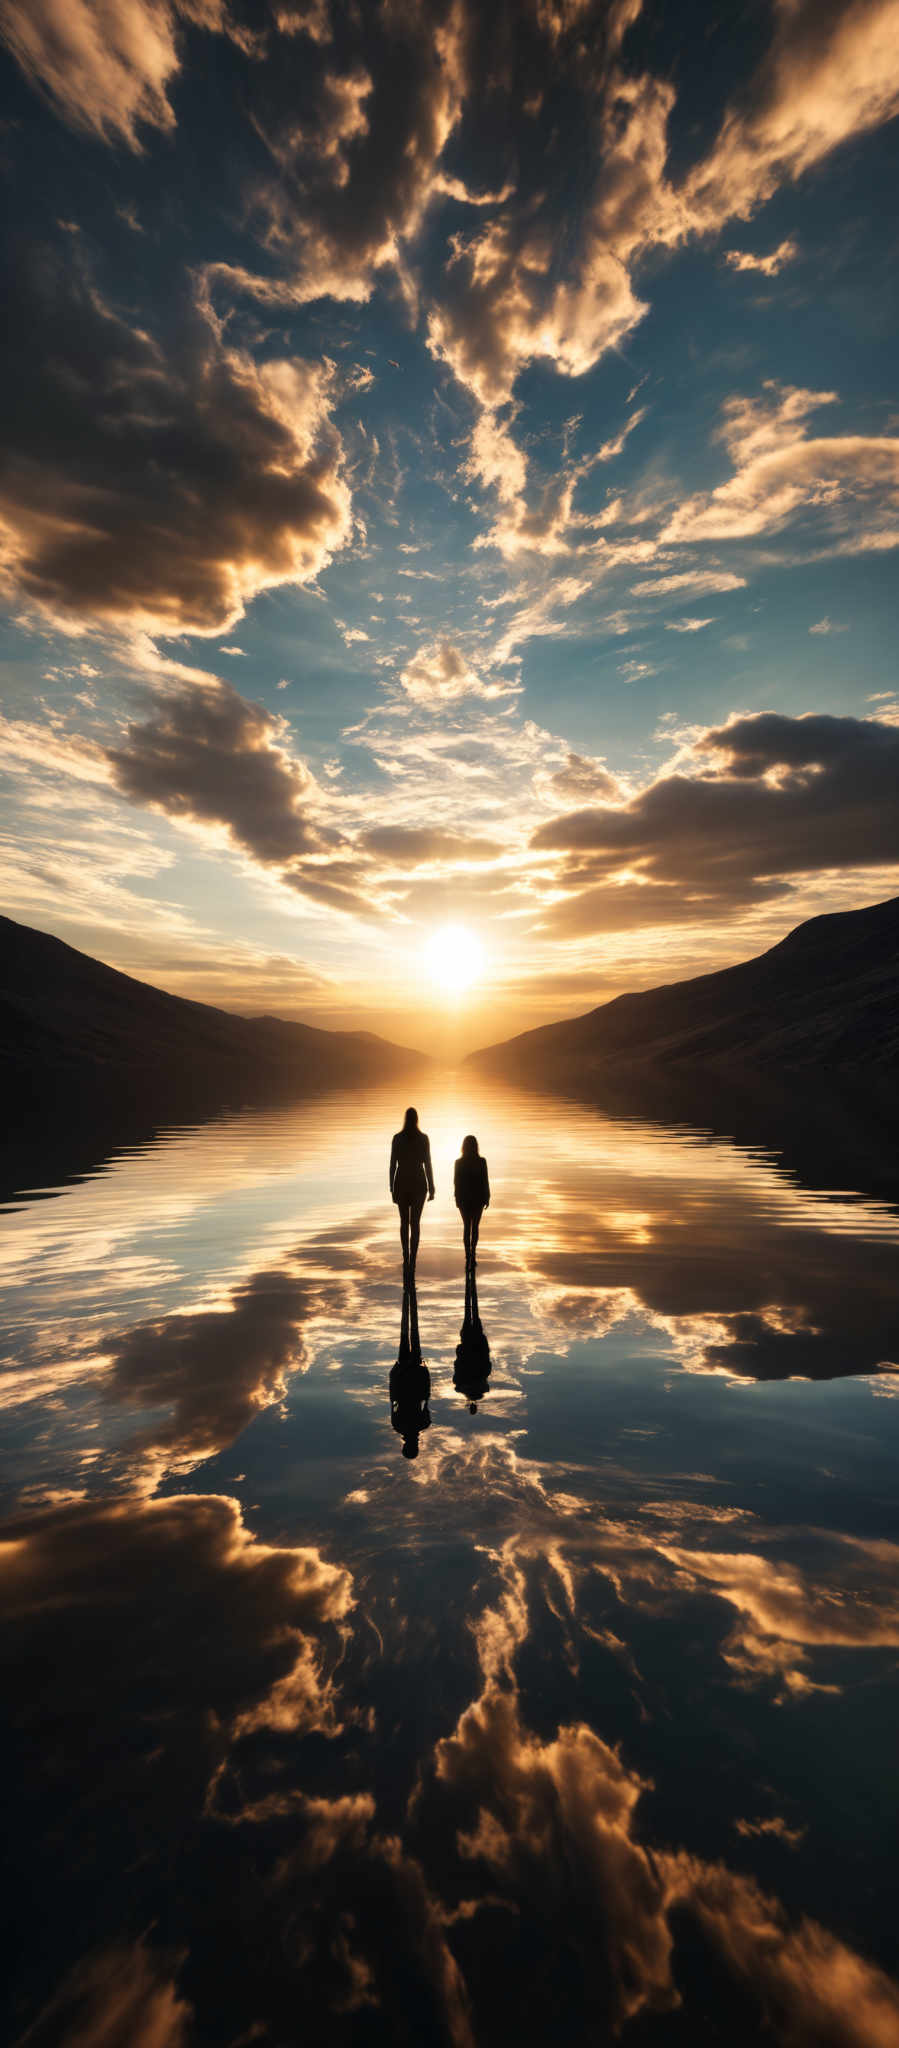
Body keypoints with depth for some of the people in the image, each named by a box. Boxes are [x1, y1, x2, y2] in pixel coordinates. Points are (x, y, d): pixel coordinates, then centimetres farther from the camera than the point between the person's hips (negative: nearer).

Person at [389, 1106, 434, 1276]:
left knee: (404, 1222, 16)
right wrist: (432, 1189, 0)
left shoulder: (397, 1138, -3)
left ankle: (406, 1259, 15)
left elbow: (392, 1165, -3)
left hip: (401, 1183, 1)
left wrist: (392, 1189, 4)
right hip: (419, 1184, -1)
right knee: (415, 1222, 2)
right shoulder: (424, 1138, -5)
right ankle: (412, 1261, -7)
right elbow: (428, 1164, -6)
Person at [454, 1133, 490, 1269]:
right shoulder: (481, 1162, -10)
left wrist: (457, 1198, 7)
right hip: (478, 1198, 0)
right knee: (475, 1227, 14)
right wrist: (487, 1198, 2)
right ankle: (472, 1254, 12)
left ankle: (468, 1256, 1)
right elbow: (485, 1182, -8)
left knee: (466, 1227, 9)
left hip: (463, 1199, 0)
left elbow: (456, 1182, -4)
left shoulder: (459, 1162, -8)